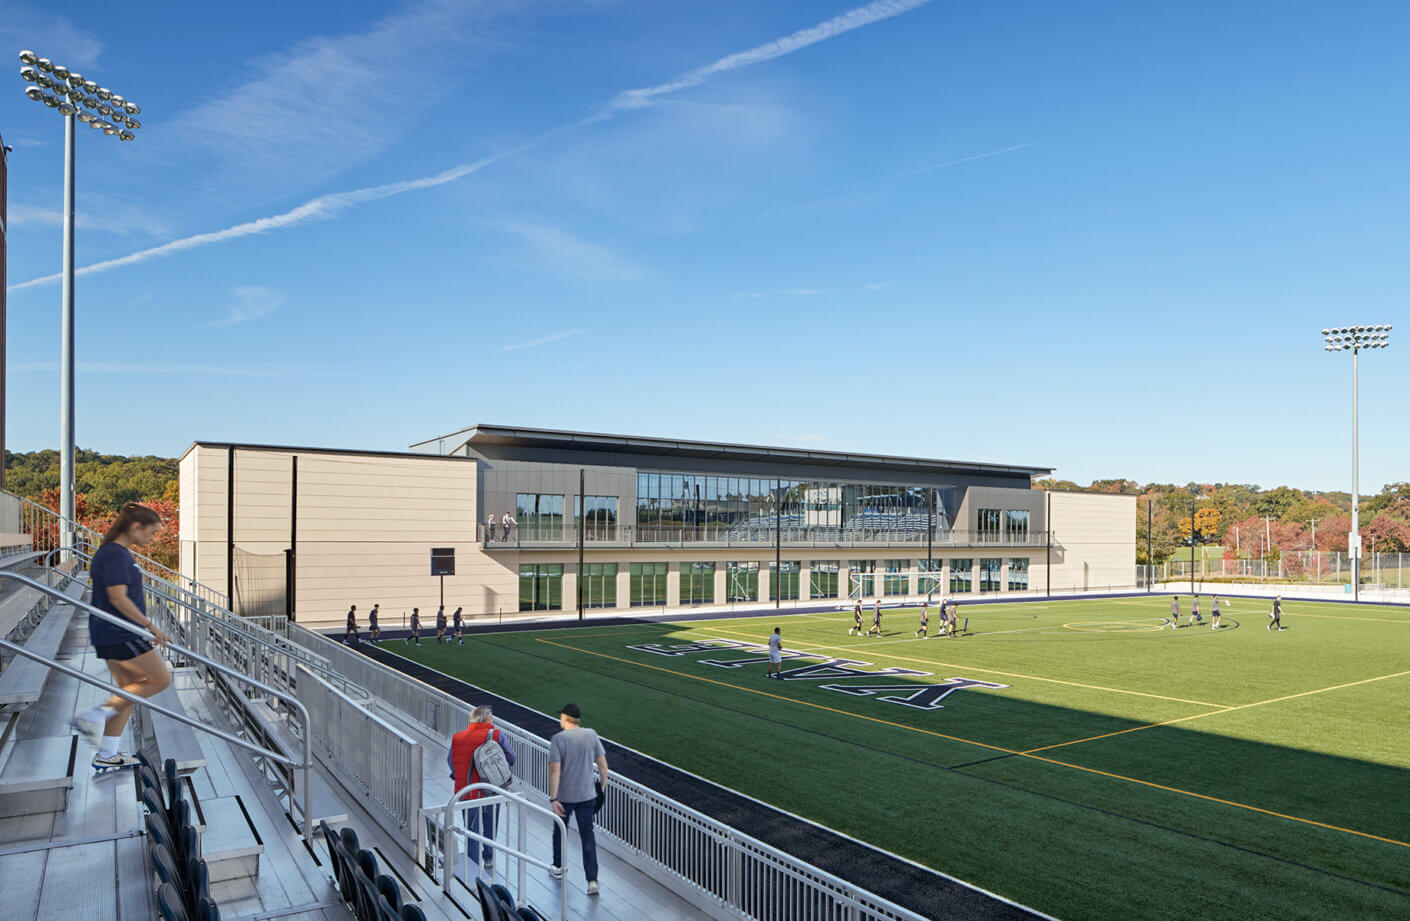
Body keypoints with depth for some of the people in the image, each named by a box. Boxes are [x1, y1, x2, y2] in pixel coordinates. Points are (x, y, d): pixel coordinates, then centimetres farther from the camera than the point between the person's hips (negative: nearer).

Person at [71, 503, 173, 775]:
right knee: (160, 680, -4)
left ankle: (106, 757, 19)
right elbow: (118, 598, -22)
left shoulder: (121, 553, 13)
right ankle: (92, 716, -1)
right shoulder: (115, 555, -17)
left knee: (129, 692, 14)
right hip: (119, 634, -10)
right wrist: (150, 626, -18)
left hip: (113, 635, 10)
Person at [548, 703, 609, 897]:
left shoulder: (558, 739, -14)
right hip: (587, 795, 2)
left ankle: (558, 868, 40)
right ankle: (592, 880, 1)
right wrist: (602, 786, 12)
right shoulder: (591, 735, -4)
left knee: (560, 830, 21)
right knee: (588, 836, 7)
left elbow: (554, 770, -19)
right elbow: (602, 764, -1)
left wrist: (553, 798, -17)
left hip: (564, 796, -2)